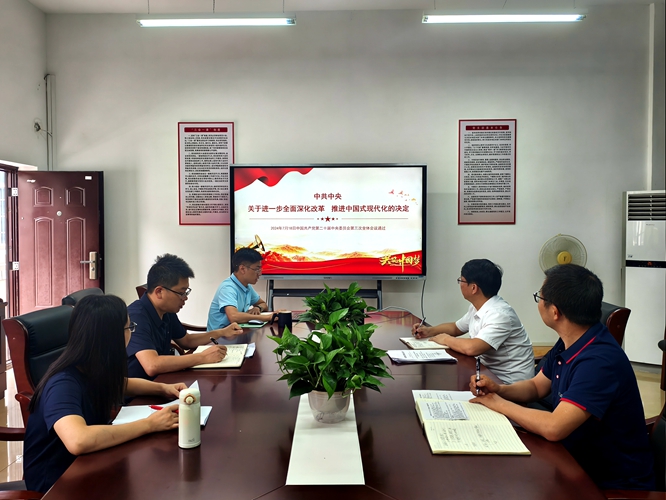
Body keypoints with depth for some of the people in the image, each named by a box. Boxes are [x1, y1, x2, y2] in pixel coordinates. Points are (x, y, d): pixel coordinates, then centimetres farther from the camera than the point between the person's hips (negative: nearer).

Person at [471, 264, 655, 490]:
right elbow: (536, 387, 12)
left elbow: (553, 428, -34)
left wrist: (499, 404, -19)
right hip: (577, 460, 7)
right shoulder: (567, 344, -1)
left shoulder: (600, 360, -29)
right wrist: (499, 389, -8)